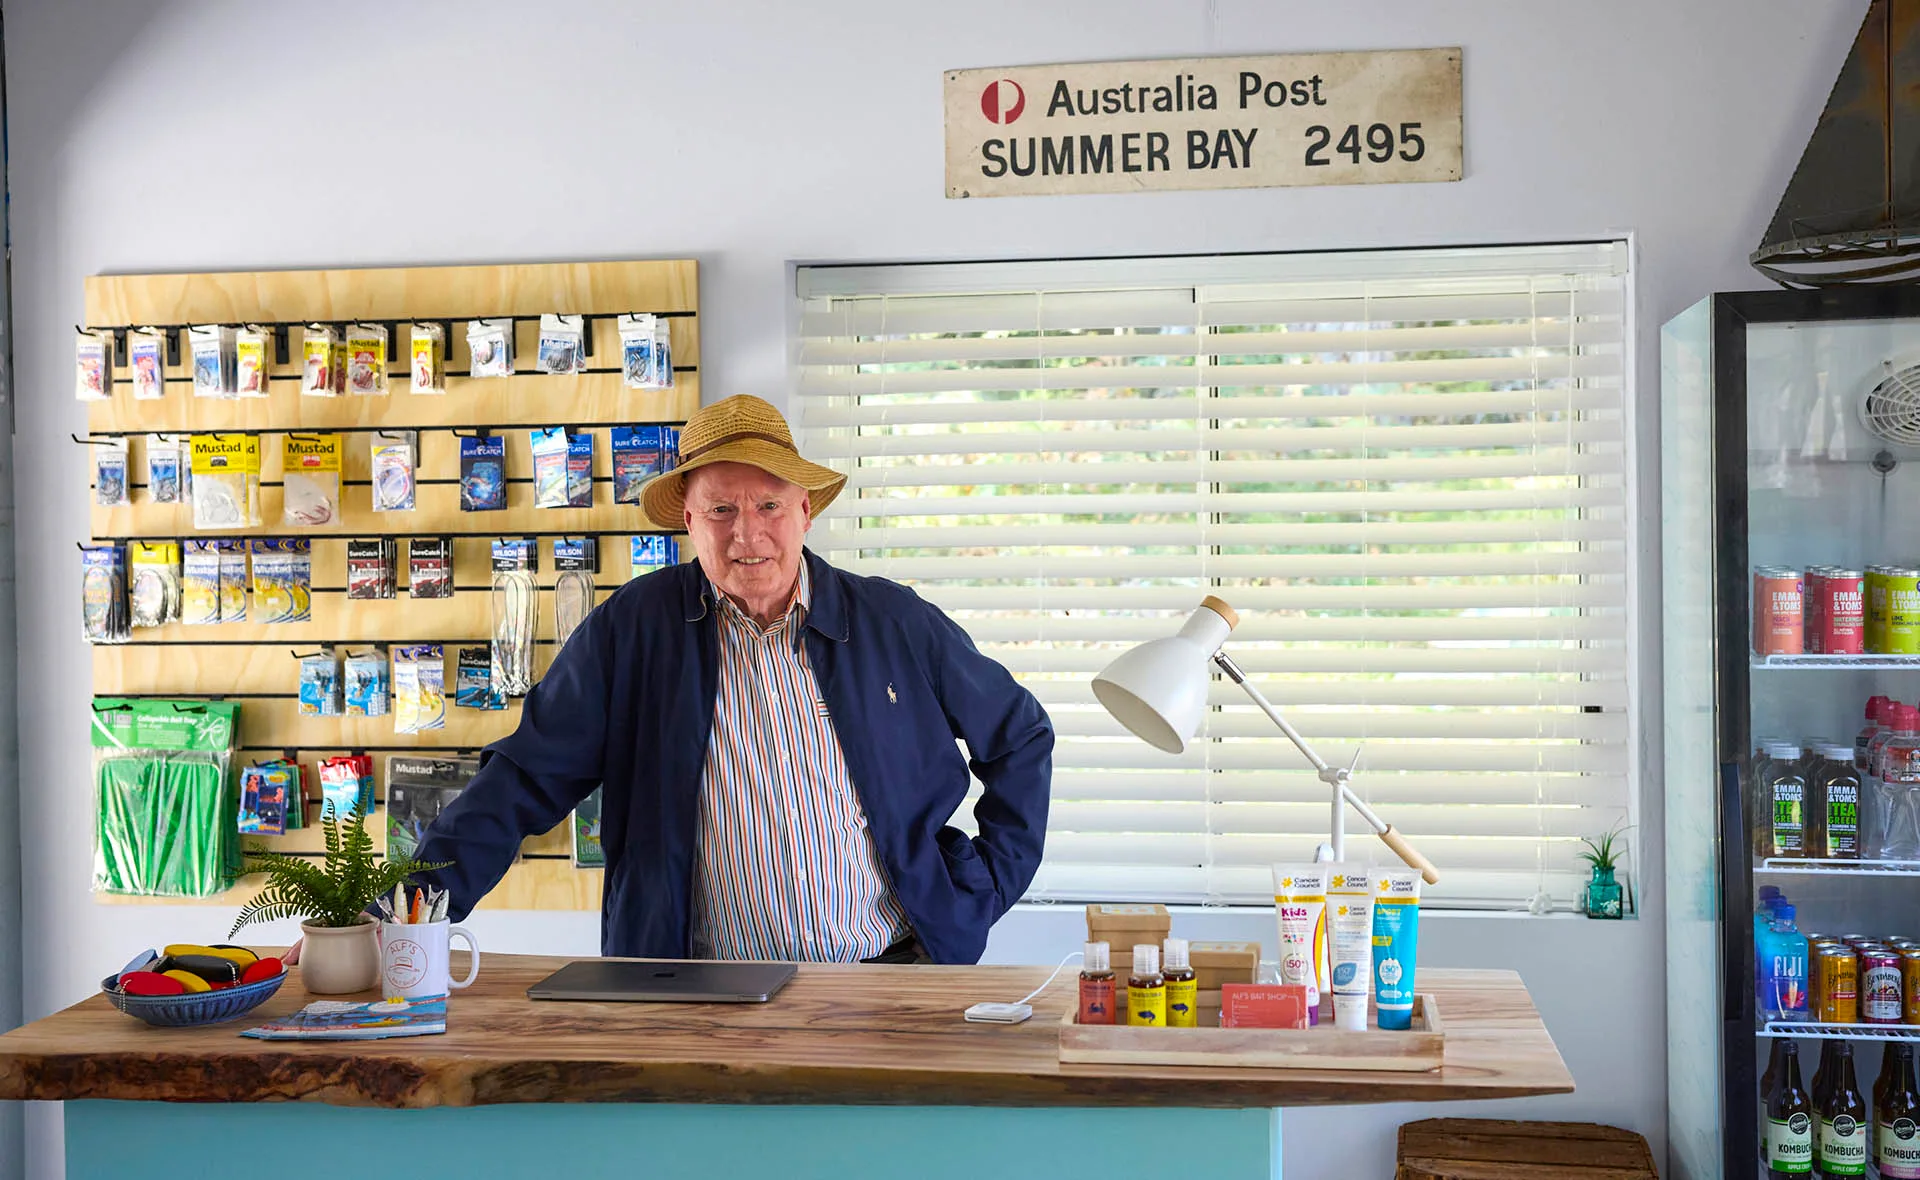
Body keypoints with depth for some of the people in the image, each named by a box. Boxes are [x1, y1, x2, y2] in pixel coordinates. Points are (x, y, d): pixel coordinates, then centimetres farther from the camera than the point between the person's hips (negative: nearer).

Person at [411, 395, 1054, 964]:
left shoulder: (897, 623, 8)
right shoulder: (631, 628, 4)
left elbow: (1020, 736, 20)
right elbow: (525, 778, 5)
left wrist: (985, 883, 11)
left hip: (897, 973, 1)